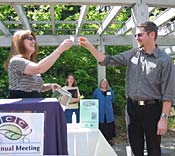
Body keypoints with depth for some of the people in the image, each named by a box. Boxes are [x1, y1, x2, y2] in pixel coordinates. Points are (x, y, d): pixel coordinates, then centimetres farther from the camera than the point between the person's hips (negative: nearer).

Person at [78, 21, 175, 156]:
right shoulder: (132, 54, 6)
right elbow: (107, 60, 7)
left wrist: (164, 118, -14)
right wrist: (89, 46, -2)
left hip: (152, 109, -4)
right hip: (132, 107, 4)